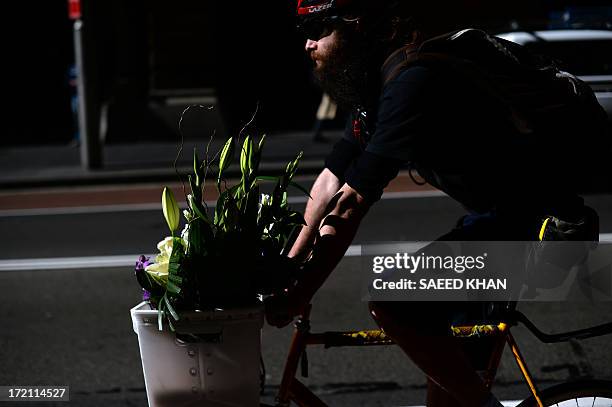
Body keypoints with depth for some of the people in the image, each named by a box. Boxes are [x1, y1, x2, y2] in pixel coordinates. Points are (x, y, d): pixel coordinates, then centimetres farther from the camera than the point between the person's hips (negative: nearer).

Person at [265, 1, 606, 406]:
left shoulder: (414, 81, -23)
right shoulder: (375, 85, 8)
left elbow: (351, 204, -24)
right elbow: (333, 180, 11)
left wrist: (297, 297, -22)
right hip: (508, 206, 10)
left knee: (393, 302, -18)